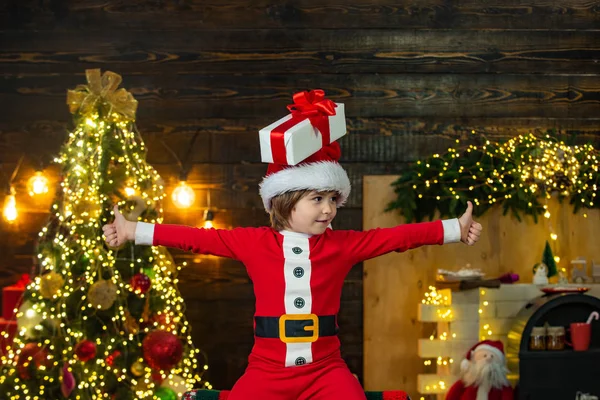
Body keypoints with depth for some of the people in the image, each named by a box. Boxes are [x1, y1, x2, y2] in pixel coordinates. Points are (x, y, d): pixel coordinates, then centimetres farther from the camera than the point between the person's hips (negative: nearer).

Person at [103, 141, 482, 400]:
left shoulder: (343, 244, 5)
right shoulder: (255, 242, 3)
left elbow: (397, 237, 4)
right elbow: (199, 238, 3)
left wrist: (455, 229, 3)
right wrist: (133, 231, 2)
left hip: (325, 368, 1)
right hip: (269, 369, 0)